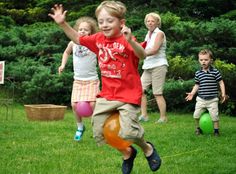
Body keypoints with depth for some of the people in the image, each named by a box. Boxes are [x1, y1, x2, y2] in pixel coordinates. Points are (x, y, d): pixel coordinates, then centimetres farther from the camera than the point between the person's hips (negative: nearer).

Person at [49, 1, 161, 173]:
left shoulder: (126, 40, -15)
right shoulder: (98, 39, 4)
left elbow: (142, 55, -33)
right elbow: (77, 39, 17)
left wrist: (130, 40, -50)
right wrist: (63, 23, 5)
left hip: (129, 94, -7)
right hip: (107, 95, 7)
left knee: (127, 132, -18)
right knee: (99, 130, 3)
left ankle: (148, 149, 17)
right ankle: (127, 153, 26)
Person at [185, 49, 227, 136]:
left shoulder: (215, 72, -6)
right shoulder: (198, 73, 4)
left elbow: (221, 83, -2)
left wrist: (223, 94, -9)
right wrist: (192, 93, 3)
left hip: (212, 99, -3)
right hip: (201, 99, 3)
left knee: (214, 116, -6)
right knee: (196, 115, 0)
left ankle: (216, 130, 13)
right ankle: (198, 128, 23)